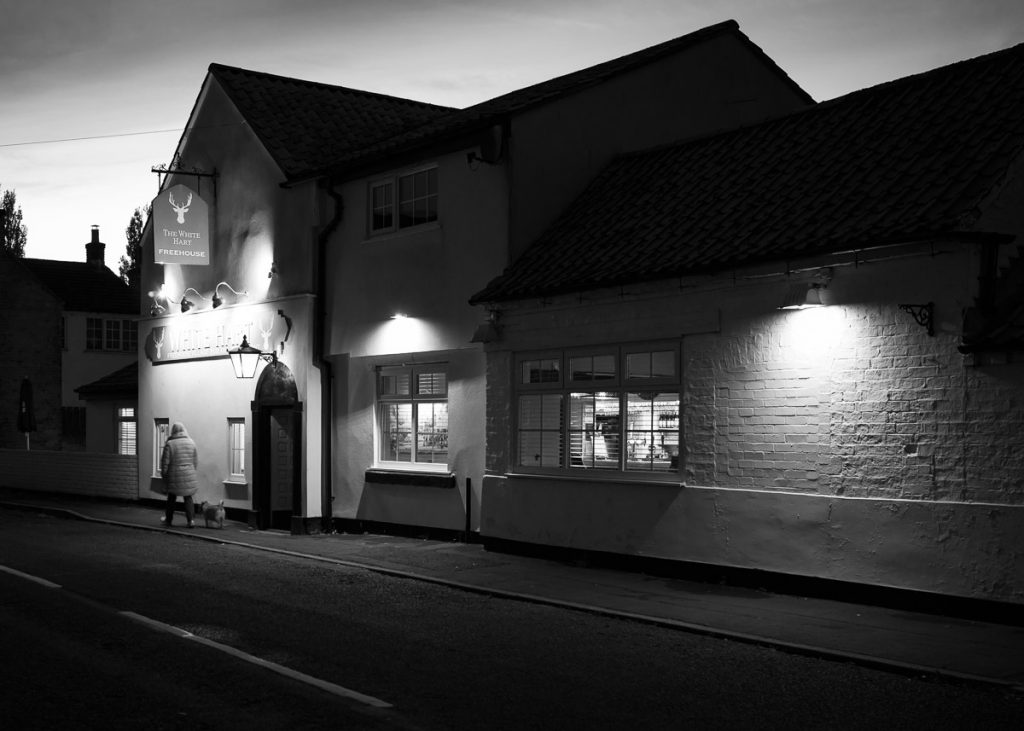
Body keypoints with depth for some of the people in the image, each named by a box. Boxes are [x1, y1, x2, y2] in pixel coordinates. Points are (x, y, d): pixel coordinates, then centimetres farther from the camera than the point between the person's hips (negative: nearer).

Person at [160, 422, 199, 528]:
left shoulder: (169, 444, -11)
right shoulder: (191, 443, 0)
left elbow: (165, 462, -8)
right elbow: (196, 461, 6)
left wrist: (163, 474, 6)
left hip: (174, 477, -2)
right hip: (189, 476, 2)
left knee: (171, 498, 13)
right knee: (188, 498, 10)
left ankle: (168, 520, 23)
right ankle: (191, 520, 2)